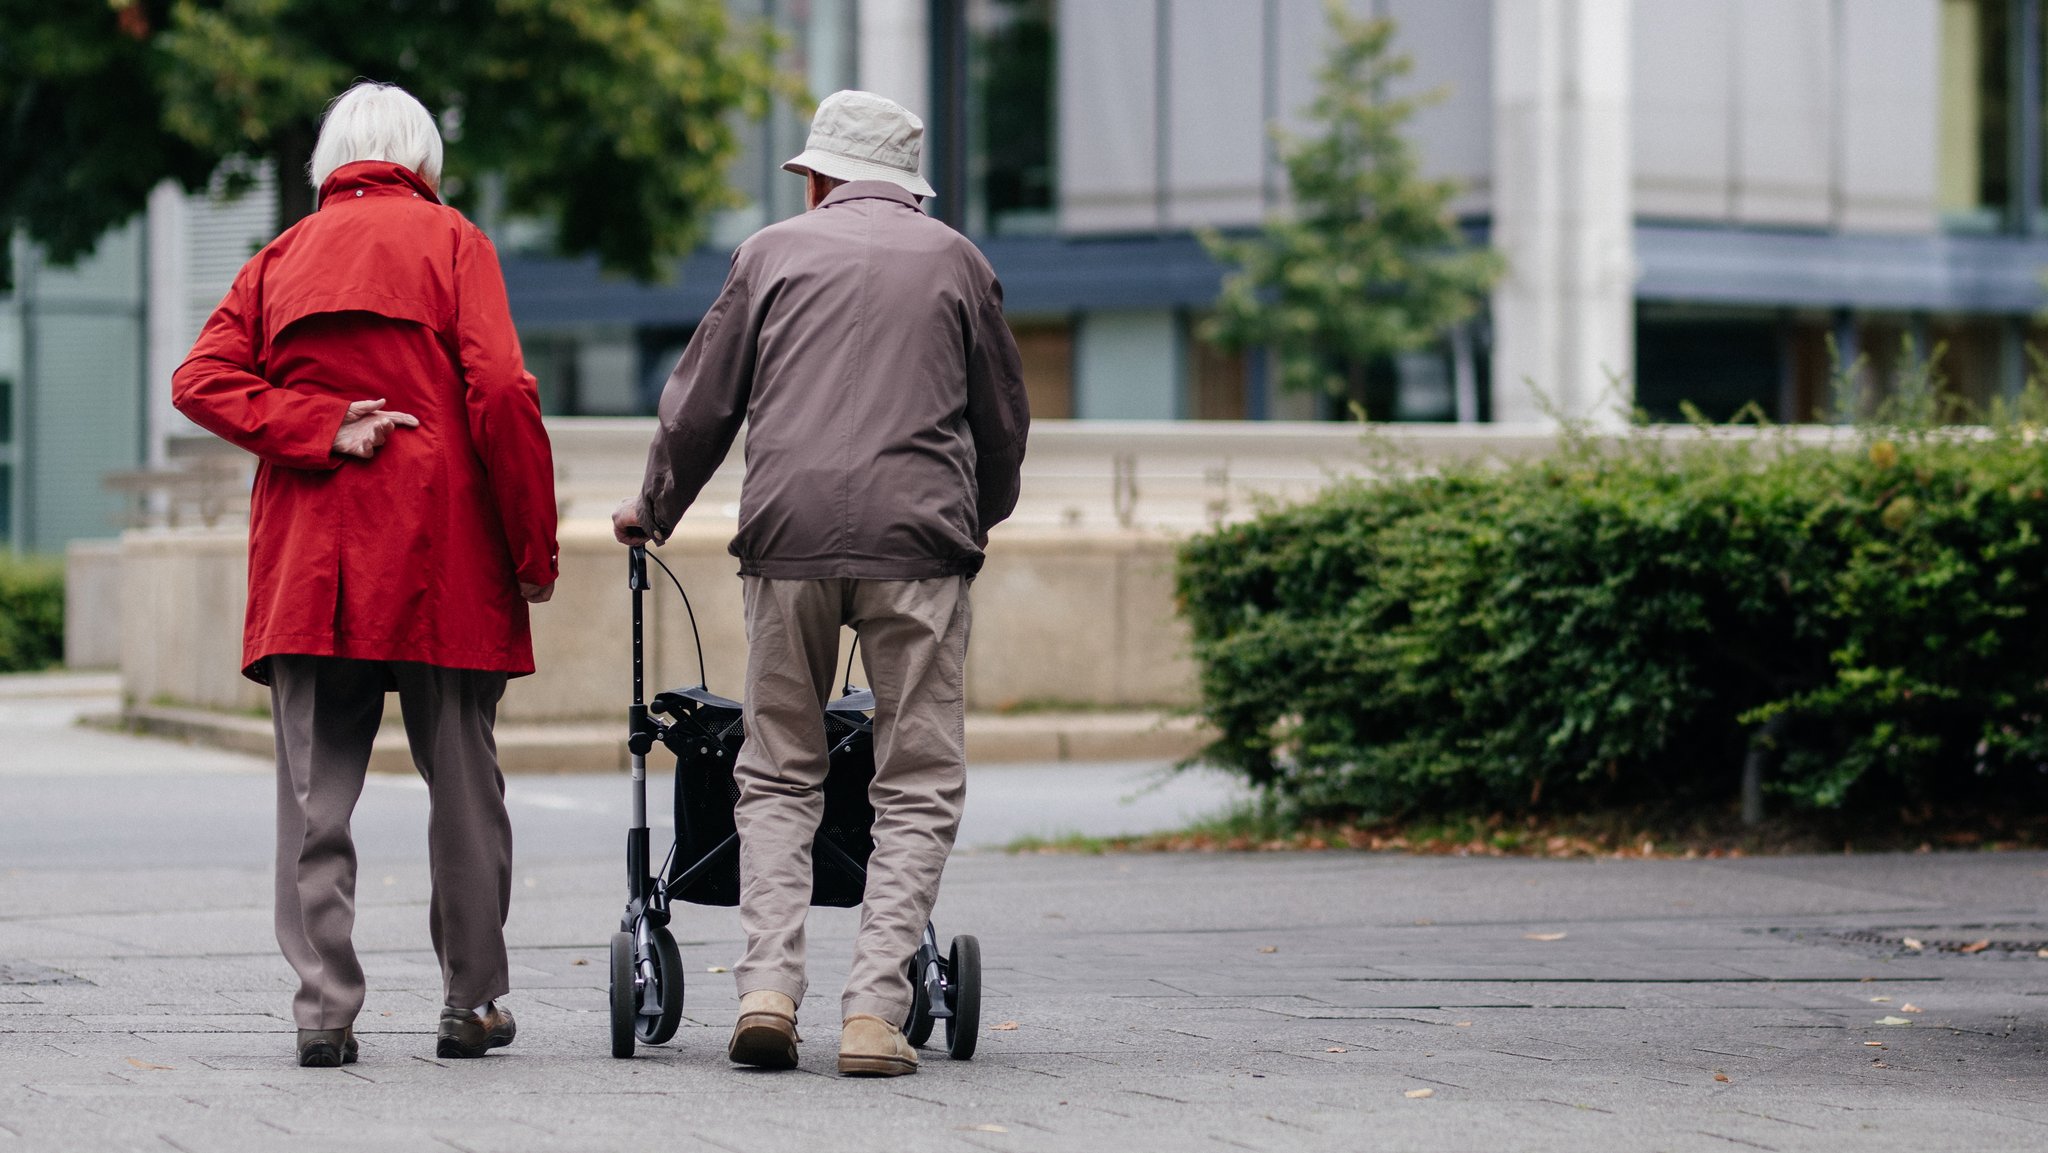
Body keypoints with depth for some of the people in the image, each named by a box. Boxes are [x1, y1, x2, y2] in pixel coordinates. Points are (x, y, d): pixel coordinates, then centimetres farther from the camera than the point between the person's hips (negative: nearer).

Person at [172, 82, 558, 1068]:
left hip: (306, 567, 3)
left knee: (315, 791, 1)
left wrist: (322, 431, -8)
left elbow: (202, 379, -2)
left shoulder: (282, 258, 14)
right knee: (462, 784, 7)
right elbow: (499, 393, -9)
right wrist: (534, 549, -4)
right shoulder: (449, 241, 3)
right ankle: (473, 1003, 11)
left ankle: (324, 1009, -6)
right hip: (439, 559, -2)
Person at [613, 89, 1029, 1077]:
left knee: (777, 775, 10)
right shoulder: (954, 260, 14)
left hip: (789, 533, 1)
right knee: (918, 784, 2)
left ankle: (767, 987, -5)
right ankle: (875, 1010, -9)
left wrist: (654, 509, 31)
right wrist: (984, 514, 42)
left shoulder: (772, 252, 13)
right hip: (919, 545, -1)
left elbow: (699, 404, 14)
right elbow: (1003, 417, 22)